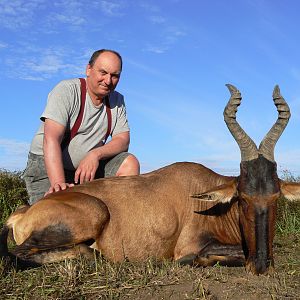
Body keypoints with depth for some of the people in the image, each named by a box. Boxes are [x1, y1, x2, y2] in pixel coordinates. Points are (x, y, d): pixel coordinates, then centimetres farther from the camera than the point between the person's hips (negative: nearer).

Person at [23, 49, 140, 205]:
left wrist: (95, 154, -24)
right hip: (47, 165, -5)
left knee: (130, 162, -15)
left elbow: (123, 140, -3)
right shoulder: (66, 90, -15)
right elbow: (51, 139, -27)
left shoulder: (117, 100, 3)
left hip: (89, 164, 5)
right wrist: (58, 184, -40)